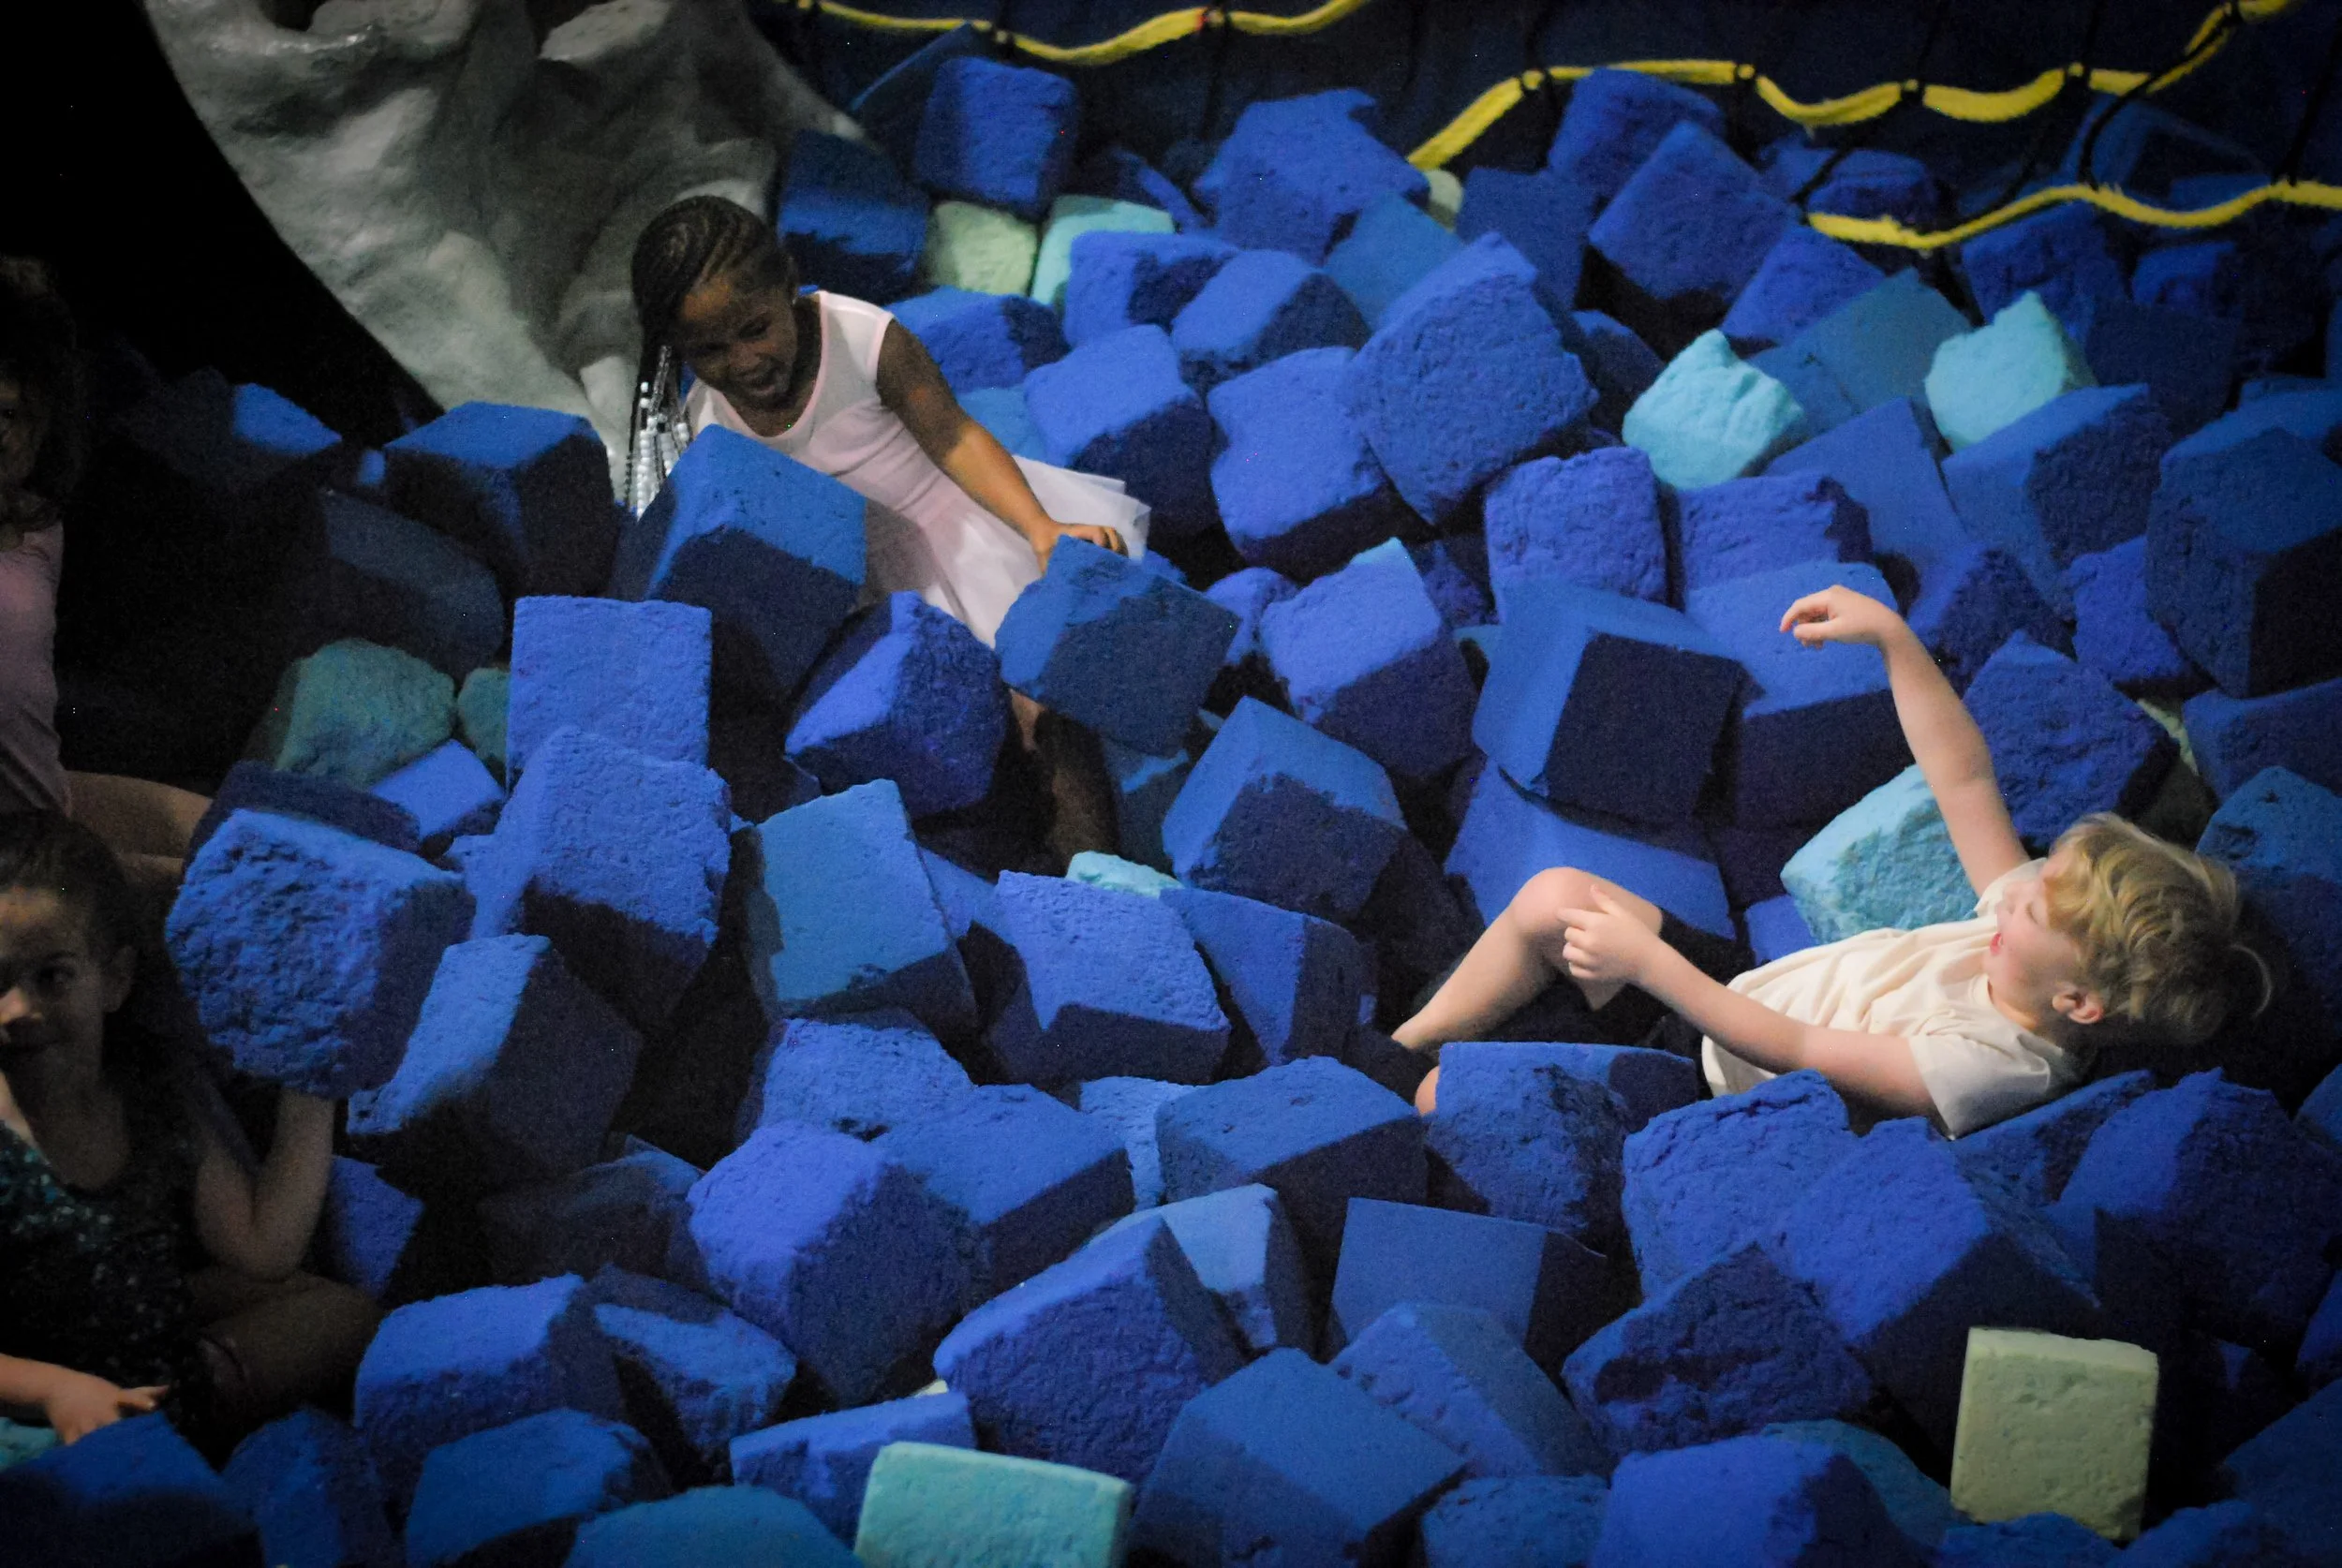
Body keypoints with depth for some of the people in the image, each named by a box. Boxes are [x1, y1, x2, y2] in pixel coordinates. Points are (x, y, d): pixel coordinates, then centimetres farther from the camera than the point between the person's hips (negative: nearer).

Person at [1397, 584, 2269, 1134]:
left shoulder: (1987, 1066, -34)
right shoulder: (2037, 913, -12)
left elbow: (1792, 1052, -32)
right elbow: (1963, 779, -4)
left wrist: (1645, 960, -31)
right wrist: (1892, 637, -13)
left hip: (1715, 1083, -8)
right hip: (1739, 983, 8)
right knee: (1553, 895, -2)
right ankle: (1403, 1044, 17)